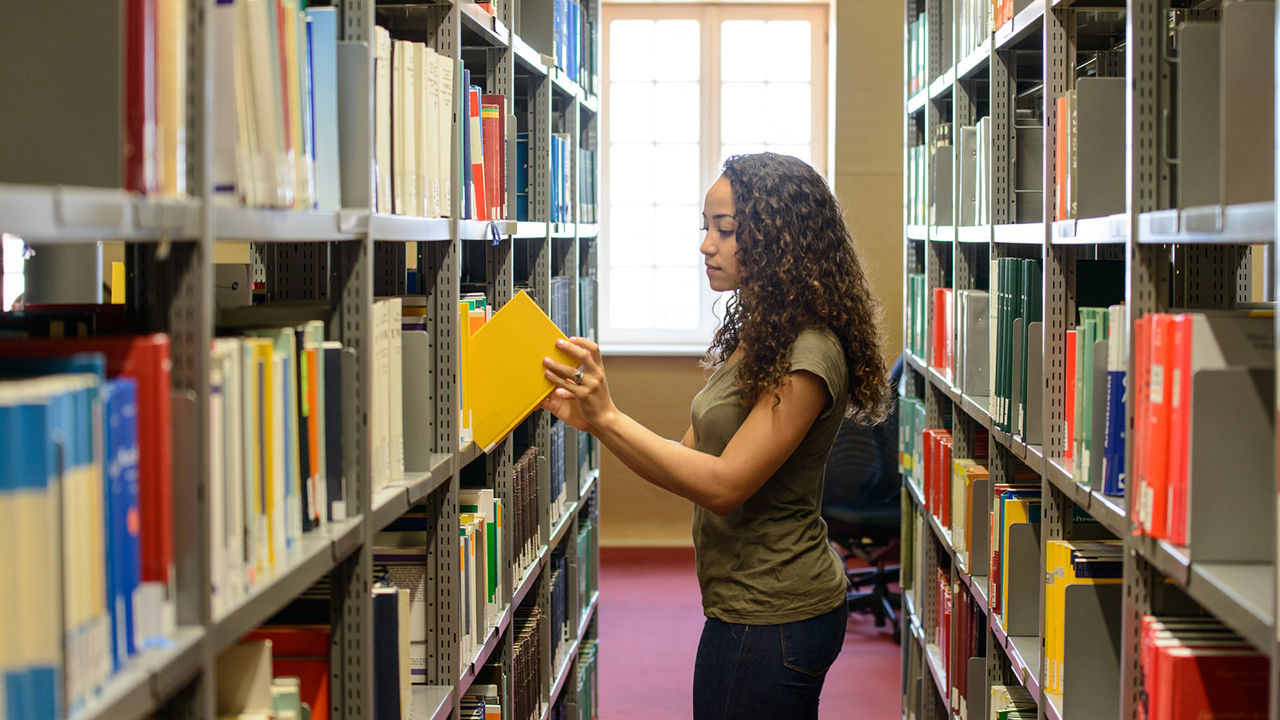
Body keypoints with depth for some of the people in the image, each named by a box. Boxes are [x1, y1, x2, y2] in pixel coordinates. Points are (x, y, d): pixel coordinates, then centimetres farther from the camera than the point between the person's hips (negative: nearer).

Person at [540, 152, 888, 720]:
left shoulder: (808, 356, -19)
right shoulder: (755, 337, 11)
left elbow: (724, 485, -23)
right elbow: (691, 456, 8)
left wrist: (608, 417, -24)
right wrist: (590, 419, -4)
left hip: (773, 624, -9)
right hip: (745, 607, 9)